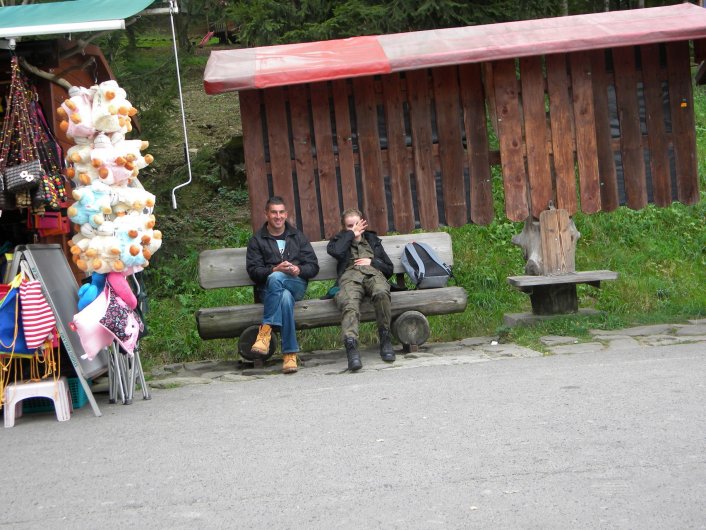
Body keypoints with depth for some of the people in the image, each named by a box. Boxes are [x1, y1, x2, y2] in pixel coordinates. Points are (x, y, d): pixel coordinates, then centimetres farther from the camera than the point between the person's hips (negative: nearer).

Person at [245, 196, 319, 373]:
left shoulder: (297, 236, 19)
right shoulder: (257, 239, 13)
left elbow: (313, 267, 11)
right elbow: (253, 271, 1)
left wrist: (299, 270, -12)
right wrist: (274, 269, -18)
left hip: (297, 285, 0)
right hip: (267, 288, 0)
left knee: (276, 279, -36)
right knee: (285, 297, -38)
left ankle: (266, 329, -35)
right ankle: (290, 353, -39)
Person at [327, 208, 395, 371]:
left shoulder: (372, 240, 35)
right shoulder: (340, 240, 31)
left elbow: (389, 269, 28)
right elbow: (335, 251, 2)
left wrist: (372, 262, 10)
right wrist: (351, 234, 13)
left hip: (373, 274, 1)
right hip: (350, 276, -1)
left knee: (381, 293, -38)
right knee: (349, 305, -37)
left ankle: (385, 339, -28)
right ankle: (351, 347, -56)